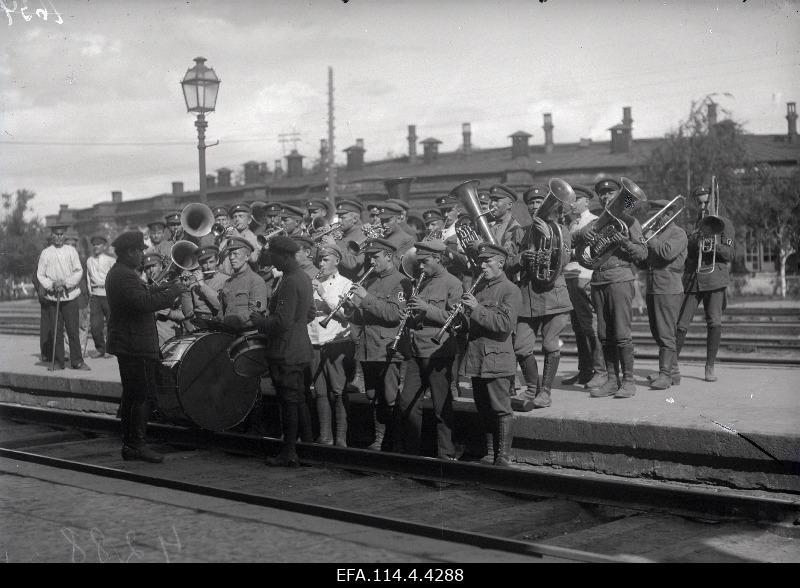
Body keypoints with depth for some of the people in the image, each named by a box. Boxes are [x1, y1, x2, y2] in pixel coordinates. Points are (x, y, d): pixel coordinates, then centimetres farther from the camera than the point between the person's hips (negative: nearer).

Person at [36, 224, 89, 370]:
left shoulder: (71, 251, 6)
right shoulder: (45, 253, 5)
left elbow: (79, 271, 1)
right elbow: (40, 275, 4)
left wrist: (65, 283, -12)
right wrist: (52, 286, -11)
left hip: (70, 296, 0)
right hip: (52, 297, 0)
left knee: (73, 330, -2)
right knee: (55, 331, 2)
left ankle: (77, 361, 4)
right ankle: (58, 362, 10)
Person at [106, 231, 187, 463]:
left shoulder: (117, 272, 16)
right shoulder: (124, 276, -19)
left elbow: (142, 294, 22)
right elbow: (145, 302, -30)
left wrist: (163, 287, 11)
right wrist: (174, 291, -22)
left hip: (126, 345, 11)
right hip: (135, 345, -11)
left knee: (131, 394, 15)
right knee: (143, 394, -6)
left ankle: (128, 444, 20)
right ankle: (136, 445, -4)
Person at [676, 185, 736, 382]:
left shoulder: (724, 224, 8)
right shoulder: (693, 224, 17)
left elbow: (730, 254, 0)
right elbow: (684, 251, 12)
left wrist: (715, 246, -19)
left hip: (715, 277, -2)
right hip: (691, 278, 2)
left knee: (714, 323, -11)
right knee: (681, 324, -4)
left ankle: (710, 367, 0)